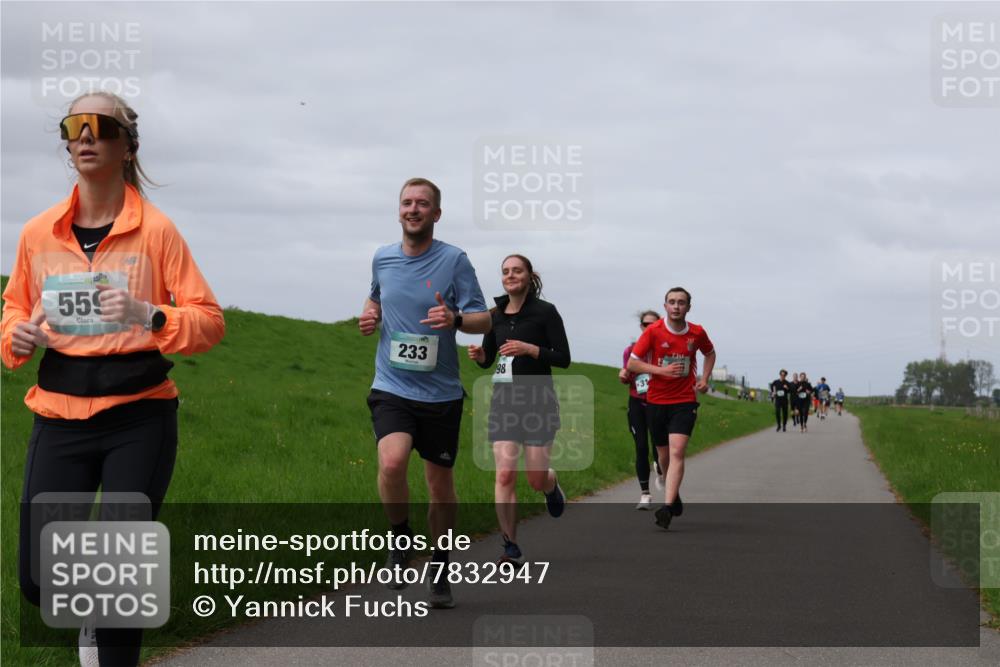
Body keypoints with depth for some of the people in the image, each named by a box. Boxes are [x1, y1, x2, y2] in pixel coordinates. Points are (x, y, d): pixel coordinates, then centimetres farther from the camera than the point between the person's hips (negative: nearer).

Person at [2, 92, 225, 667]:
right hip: (60, 418, 3)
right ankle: (93, 610, 36)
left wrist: (148, 314, -23)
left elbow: (210, 321, -5)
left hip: (138, 418, -3)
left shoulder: (155, 230, -4)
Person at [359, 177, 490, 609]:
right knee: (392, 462, -25)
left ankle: (440, 569, 28)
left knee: (440, 483, 8)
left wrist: (455, 319, -27)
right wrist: (370, 315, 4)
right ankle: (401, 539, 1)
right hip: (391, 388, 1)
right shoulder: (382, 258, 6)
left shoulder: (454, 260, -4)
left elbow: (483, 320, -6)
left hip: (441, 393, -1)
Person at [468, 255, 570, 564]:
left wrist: (529, 348, -21)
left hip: (538, 402, -3)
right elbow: (487, 359, 17)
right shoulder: (496, 314, 8)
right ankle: (511, 548, -5)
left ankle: (552, 488, 38)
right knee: (505, 474, -10)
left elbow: (563, 358, -8)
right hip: (503, 401, 3)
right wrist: (478, 355, -6)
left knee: (537, 478, -1)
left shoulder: (545, 311, -5)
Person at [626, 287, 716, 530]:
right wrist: (662, 370, -18)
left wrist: (704, 378, 6)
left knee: (677, 451, -18)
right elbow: (632, 363, -5)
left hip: (685, 402, -1)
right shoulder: (653, 331, -6)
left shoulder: (697, 333, 0)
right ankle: (675, 495, 37)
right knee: (664, 454, 11)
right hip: (657, 401, 1)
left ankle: (667, 507, -24)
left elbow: (710, 353, 22)